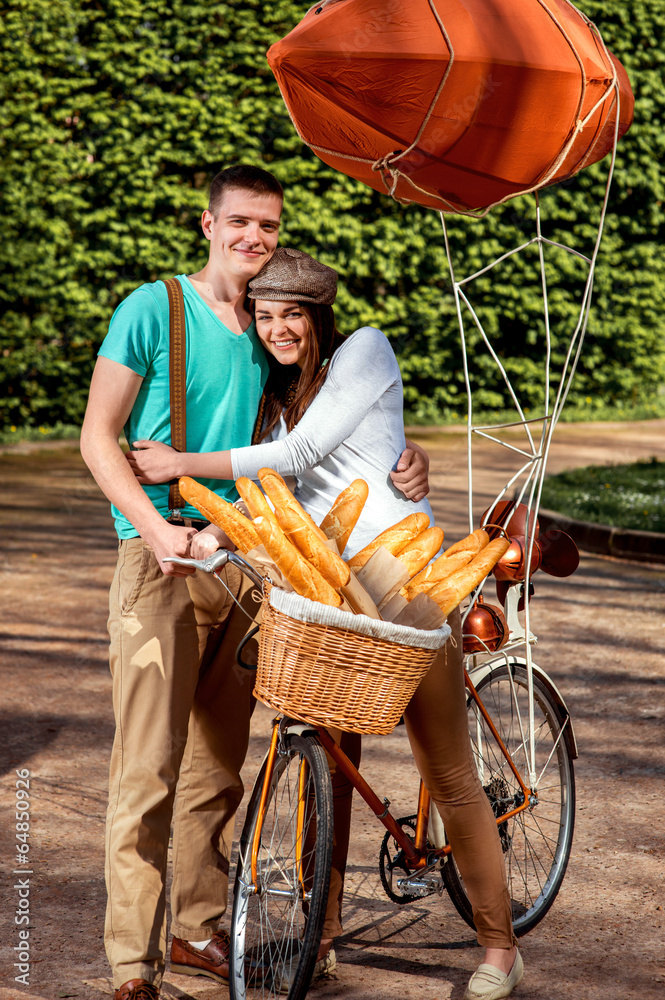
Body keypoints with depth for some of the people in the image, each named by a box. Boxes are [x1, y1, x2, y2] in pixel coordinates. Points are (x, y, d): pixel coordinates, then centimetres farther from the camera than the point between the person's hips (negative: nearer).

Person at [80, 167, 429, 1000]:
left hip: (243, 562, 5)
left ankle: (198, 930, 26)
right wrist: (155, 527, -20)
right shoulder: (154, 309, -5)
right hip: (162, 560, -5)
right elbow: (98, 437, -6)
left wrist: (401, 461, -5)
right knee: (147, 769, -8)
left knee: (218, 767, 12)